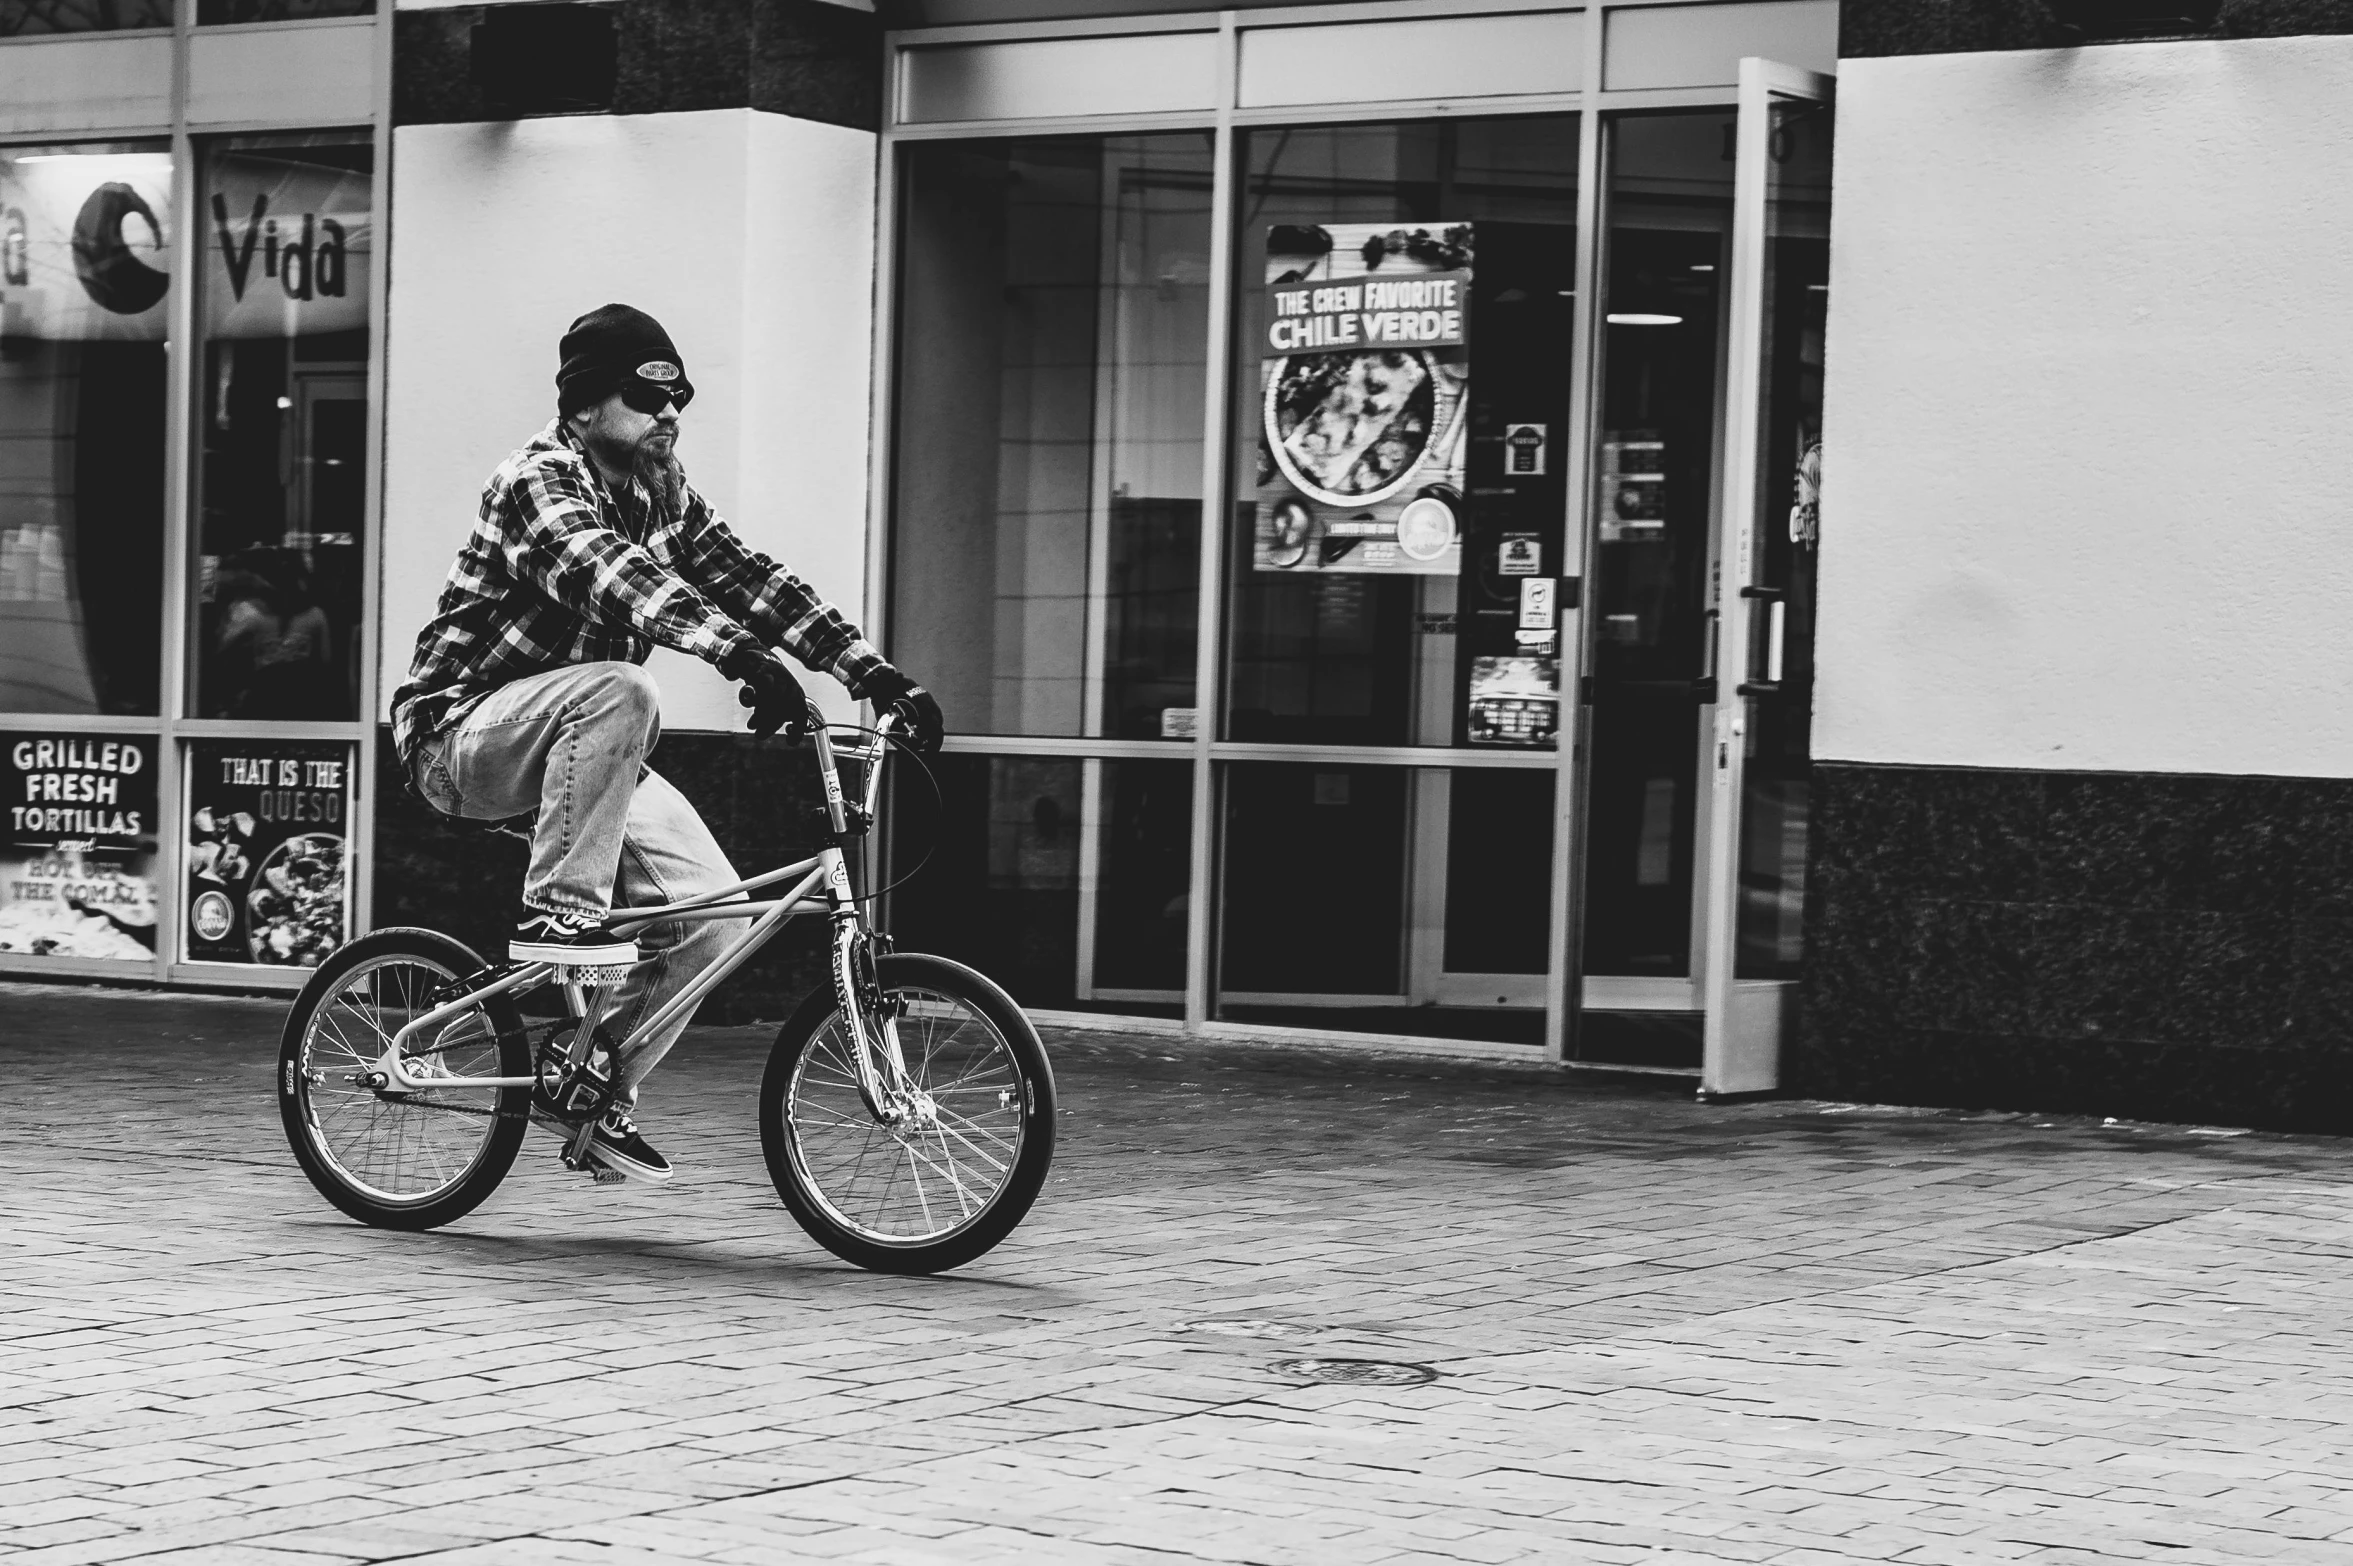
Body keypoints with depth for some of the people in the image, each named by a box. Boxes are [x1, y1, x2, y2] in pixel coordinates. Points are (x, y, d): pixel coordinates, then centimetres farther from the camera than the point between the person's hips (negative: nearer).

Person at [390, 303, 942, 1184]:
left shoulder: (662, 494, 6)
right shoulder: (537, 484, -19)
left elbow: (749, 581, -1)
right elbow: (612, 576, -38)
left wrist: (875, 675, -14)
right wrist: (742, 657, -52)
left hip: (573, 748, 8)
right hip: (461, 735, -7)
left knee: (713, 914, -8)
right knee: (616, 691, -37)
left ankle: (603, 1094, 8)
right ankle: (558, 910, -27)